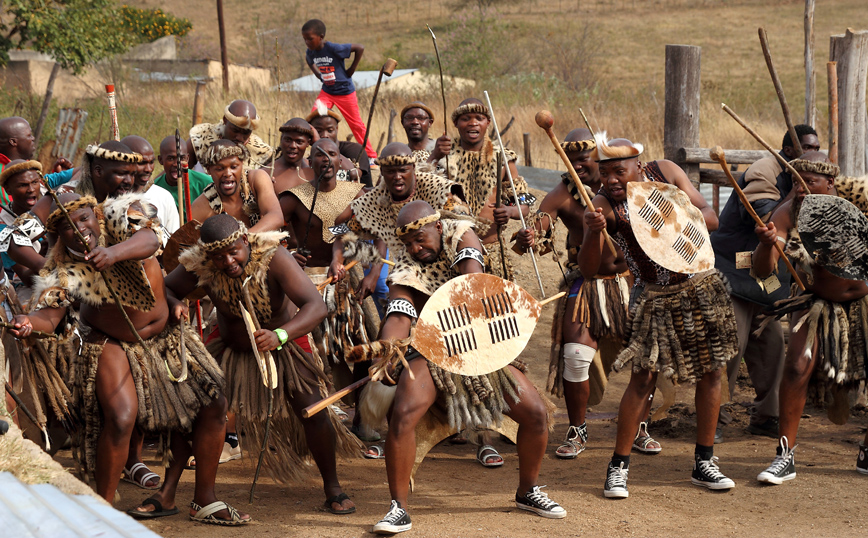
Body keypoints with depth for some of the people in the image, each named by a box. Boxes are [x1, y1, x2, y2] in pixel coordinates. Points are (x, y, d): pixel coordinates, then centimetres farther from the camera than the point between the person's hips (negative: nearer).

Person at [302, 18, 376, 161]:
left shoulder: (334, 49, -26)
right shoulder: (310, 53, -8)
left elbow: (360, 48, -21)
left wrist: (351, 69, -16)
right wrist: (319, 75, 6)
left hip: (345, 91, -5)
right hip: (326, 91, 5)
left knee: (356, 124, 5)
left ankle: (371, 155, 18)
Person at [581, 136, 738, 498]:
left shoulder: (666, 172, -5)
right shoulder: (603, 204, -13)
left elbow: (711, 218, -4)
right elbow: (588, 269, -19)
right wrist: (593, 232, -37)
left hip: (702, 286, 3)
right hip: (656, 298, -3)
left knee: (710, 372, 7)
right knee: (643, 377, -11)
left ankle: (704, 463, 19)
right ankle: (618, 467, 0)